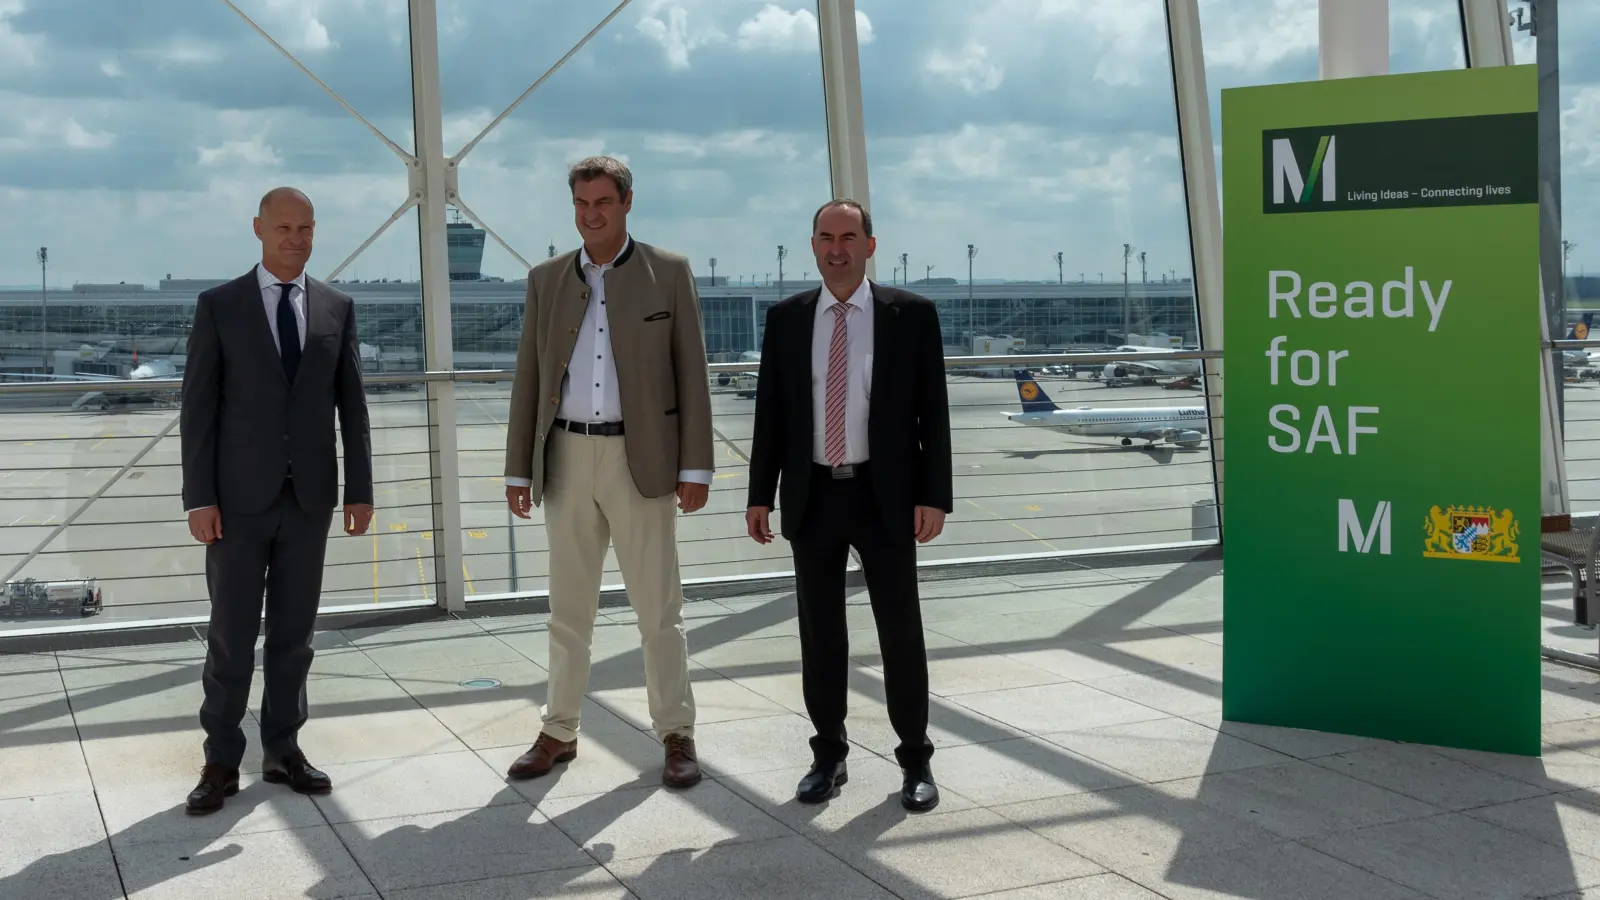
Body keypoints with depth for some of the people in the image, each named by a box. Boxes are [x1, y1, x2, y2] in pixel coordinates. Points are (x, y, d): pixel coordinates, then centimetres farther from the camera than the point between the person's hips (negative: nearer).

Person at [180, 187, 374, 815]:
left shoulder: (337, 308, 7)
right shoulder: (219, 306, -1)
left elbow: (352, 404, 8)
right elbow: (198, 406, -3)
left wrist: (360, 490, 3)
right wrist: (199, 497, -9)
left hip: (309, 497, 2)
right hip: (240, 498, -2)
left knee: (294, 632, 9)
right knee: (232, 634, 2)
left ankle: (283, 750, 20)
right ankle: (221, 762, 12)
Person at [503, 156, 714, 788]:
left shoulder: (669, 273, 0)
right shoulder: (546, 279, 9)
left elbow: (691, 374, -1)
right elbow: (528, 379, 10)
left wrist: (695, 468, -7)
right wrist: (517, 469, 6)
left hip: (641, 458, -3)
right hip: (567, 458, 3)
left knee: (658, 605, 2)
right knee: (568, 606, 10)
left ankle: (676, 734, 11)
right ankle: (559, 733, 19)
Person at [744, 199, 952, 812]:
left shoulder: (911, 315, -1)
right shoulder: (786, 318, 6)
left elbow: (933, 412, -2)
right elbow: (770, 412, 7)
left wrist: (933, 496, -8)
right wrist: (760, 495, 3)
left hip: (886, 497, -2)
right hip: (812, 497, 2)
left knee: (901, 630, 5)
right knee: (819, 632, 9)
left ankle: (916, 760, 17)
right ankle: (828, 756, 21)